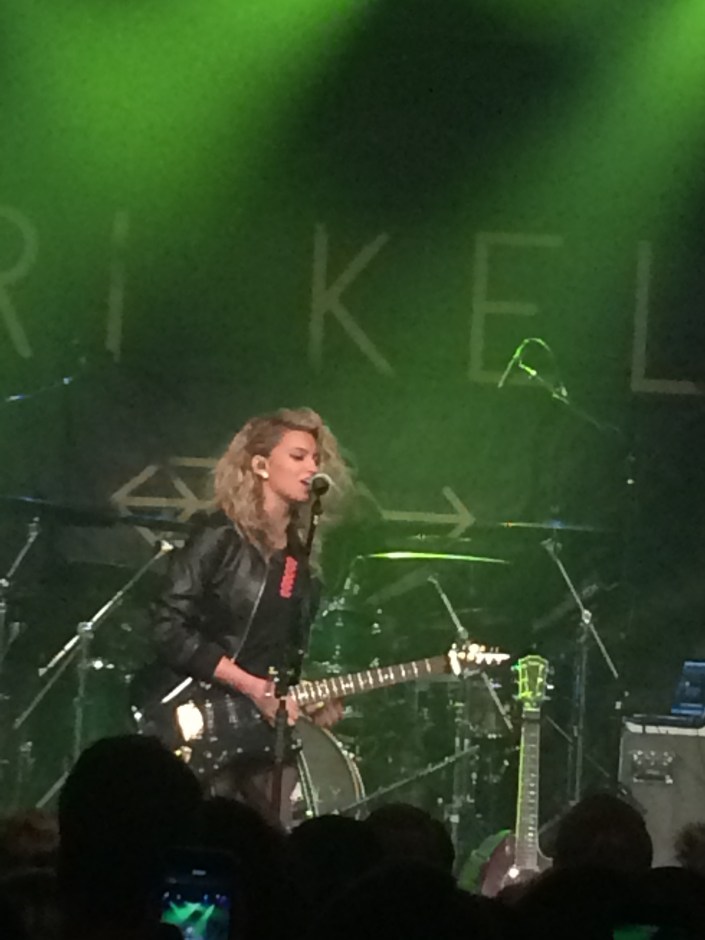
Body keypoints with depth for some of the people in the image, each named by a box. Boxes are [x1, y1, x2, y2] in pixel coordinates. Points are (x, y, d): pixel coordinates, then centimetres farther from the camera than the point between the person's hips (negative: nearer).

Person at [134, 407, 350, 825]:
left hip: (272, 731, 7)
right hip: (207, 726, -7)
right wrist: (253, 687, -17)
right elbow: (172, 631, -16)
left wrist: (311, 698, 1)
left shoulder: (302, 553, 13)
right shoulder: (220, 538, -8)